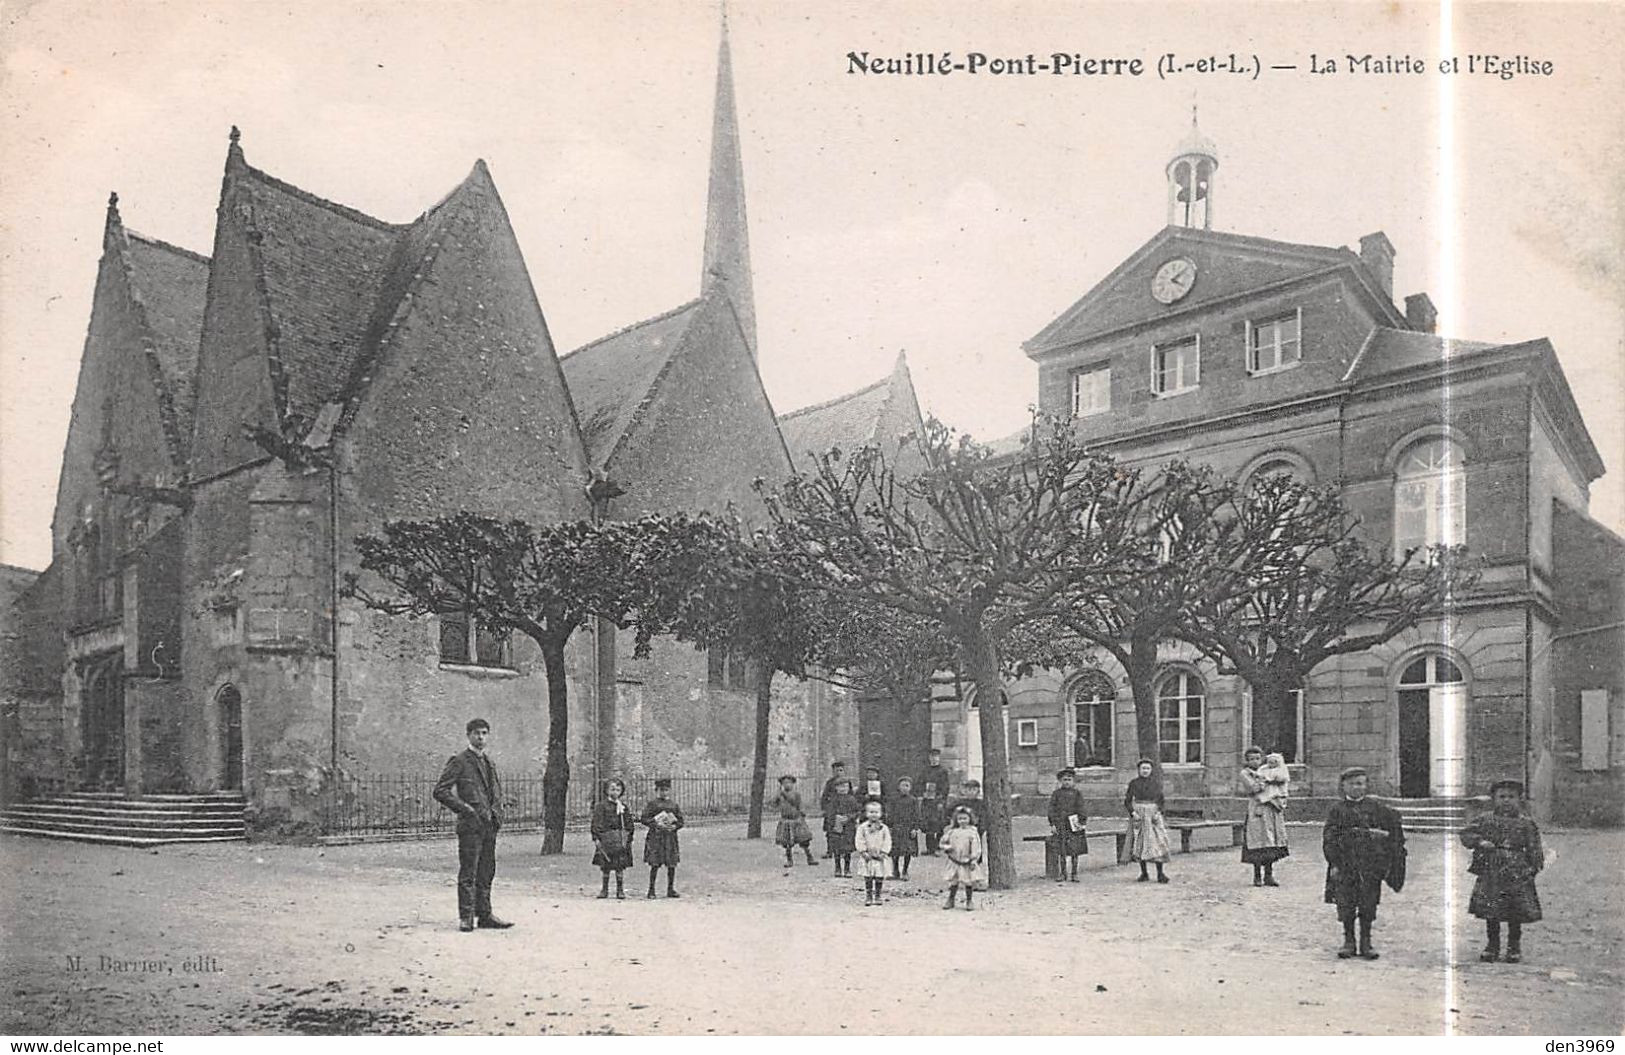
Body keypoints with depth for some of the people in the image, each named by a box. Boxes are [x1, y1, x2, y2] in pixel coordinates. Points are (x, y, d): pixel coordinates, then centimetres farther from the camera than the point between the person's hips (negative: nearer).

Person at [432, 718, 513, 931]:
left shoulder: (489, 763, 17)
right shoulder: (459, 761, -5)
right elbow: (440, 791, -10)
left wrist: (496, 811, 13)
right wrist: (463, 808, -14)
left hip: (490, 825, 7)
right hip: (470, 825, -7)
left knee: (486, 873, 9)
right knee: (468, 873, -5)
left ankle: (484, 915, 14)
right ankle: (466, 917, -2)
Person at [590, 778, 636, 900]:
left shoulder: (624, 807, 10)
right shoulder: (601, 805, 0)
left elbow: (629, 824, 14)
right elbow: (596, 823, -2)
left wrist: (628, 838, 7)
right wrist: (596, 838, -9)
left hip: (620, 839, 2)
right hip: (606, 838, -2)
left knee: (620, 866, 0)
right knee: (605, 866, 4)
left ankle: (620, 890, 7)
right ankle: (604, 889, 17)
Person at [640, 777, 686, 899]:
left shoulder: (674, 804, 12)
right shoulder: (652, 803, 2)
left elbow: (680, 820, 13)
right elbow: (644, 818, -2)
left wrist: (674, 826, -7)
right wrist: (655, 824, -15)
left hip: (671, 836, 3)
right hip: (655, 836, -3)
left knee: (672, 864, 3)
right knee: (655, 864, -5)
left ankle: (671, 889, 14)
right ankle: (651, 890, 5)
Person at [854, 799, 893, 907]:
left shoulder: (884, 828, 4)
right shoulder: (862, 827, 0)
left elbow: (887, 842, 2)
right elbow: (859, 841, -3)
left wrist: (883, 852, -8)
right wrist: (863, 852, -11)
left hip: (879, 857, 1)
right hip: (867, 857, -1)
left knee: (879, 878, 3)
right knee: (868, 878, 1)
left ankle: (877, 897, 14)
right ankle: (868, 897, 8)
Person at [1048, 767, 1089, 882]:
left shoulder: (1077, 793, 8)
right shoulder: (1056, 794, 7)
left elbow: (1081, 809, 6)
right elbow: (1051, 809, 5)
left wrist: (1081, 822, -5)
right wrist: (1052, 824, -3)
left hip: (1074, 825, 0)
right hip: (1060, 825, 0)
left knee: (1074, 851, 1)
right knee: (1060, 851, -1)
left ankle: (1075, 874, 9)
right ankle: (1061, 874, 8)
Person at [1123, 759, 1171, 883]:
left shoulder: (1157, 783, 3)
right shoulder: (1133, 783, 2)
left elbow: (1161, 801, 8)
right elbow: (1127, 801, 3)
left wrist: (1158, 813, -8)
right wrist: (1133, 813, -12)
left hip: (1153, 815, -1)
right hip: (1138, 816, 1)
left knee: (1158, 843, -9)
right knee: (1139, 844, 2)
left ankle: (1160, 874, -6)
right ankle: (1144, 874, 11)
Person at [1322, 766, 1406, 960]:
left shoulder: (1375, 807, 7)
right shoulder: (1338, 810, 3)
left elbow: (1393, 825, 11)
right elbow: (1329, 838, 0)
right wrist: (1334, 863, -7)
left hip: (1370, 865, 1)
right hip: (1345, 865, -1)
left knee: (1368, 905, 3)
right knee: (1346, 905, 1)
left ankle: (1366, 943, 15)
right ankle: (1348, 941, 15)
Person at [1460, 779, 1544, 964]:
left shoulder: (1526, 824, 3)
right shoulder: (1485, 821, 5)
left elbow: (1534, 849, 4)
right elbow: (1466, 834, 0)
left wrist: (1535, 865, -8)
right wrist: (1480, 841, -16)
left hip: (1517, 874, -1)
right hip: (1491, 873, 1)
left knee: (1516, 914, 4)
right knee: (1490, 913, 6)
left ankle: (1514, 946, 20)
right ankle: (1492, 945, 19)